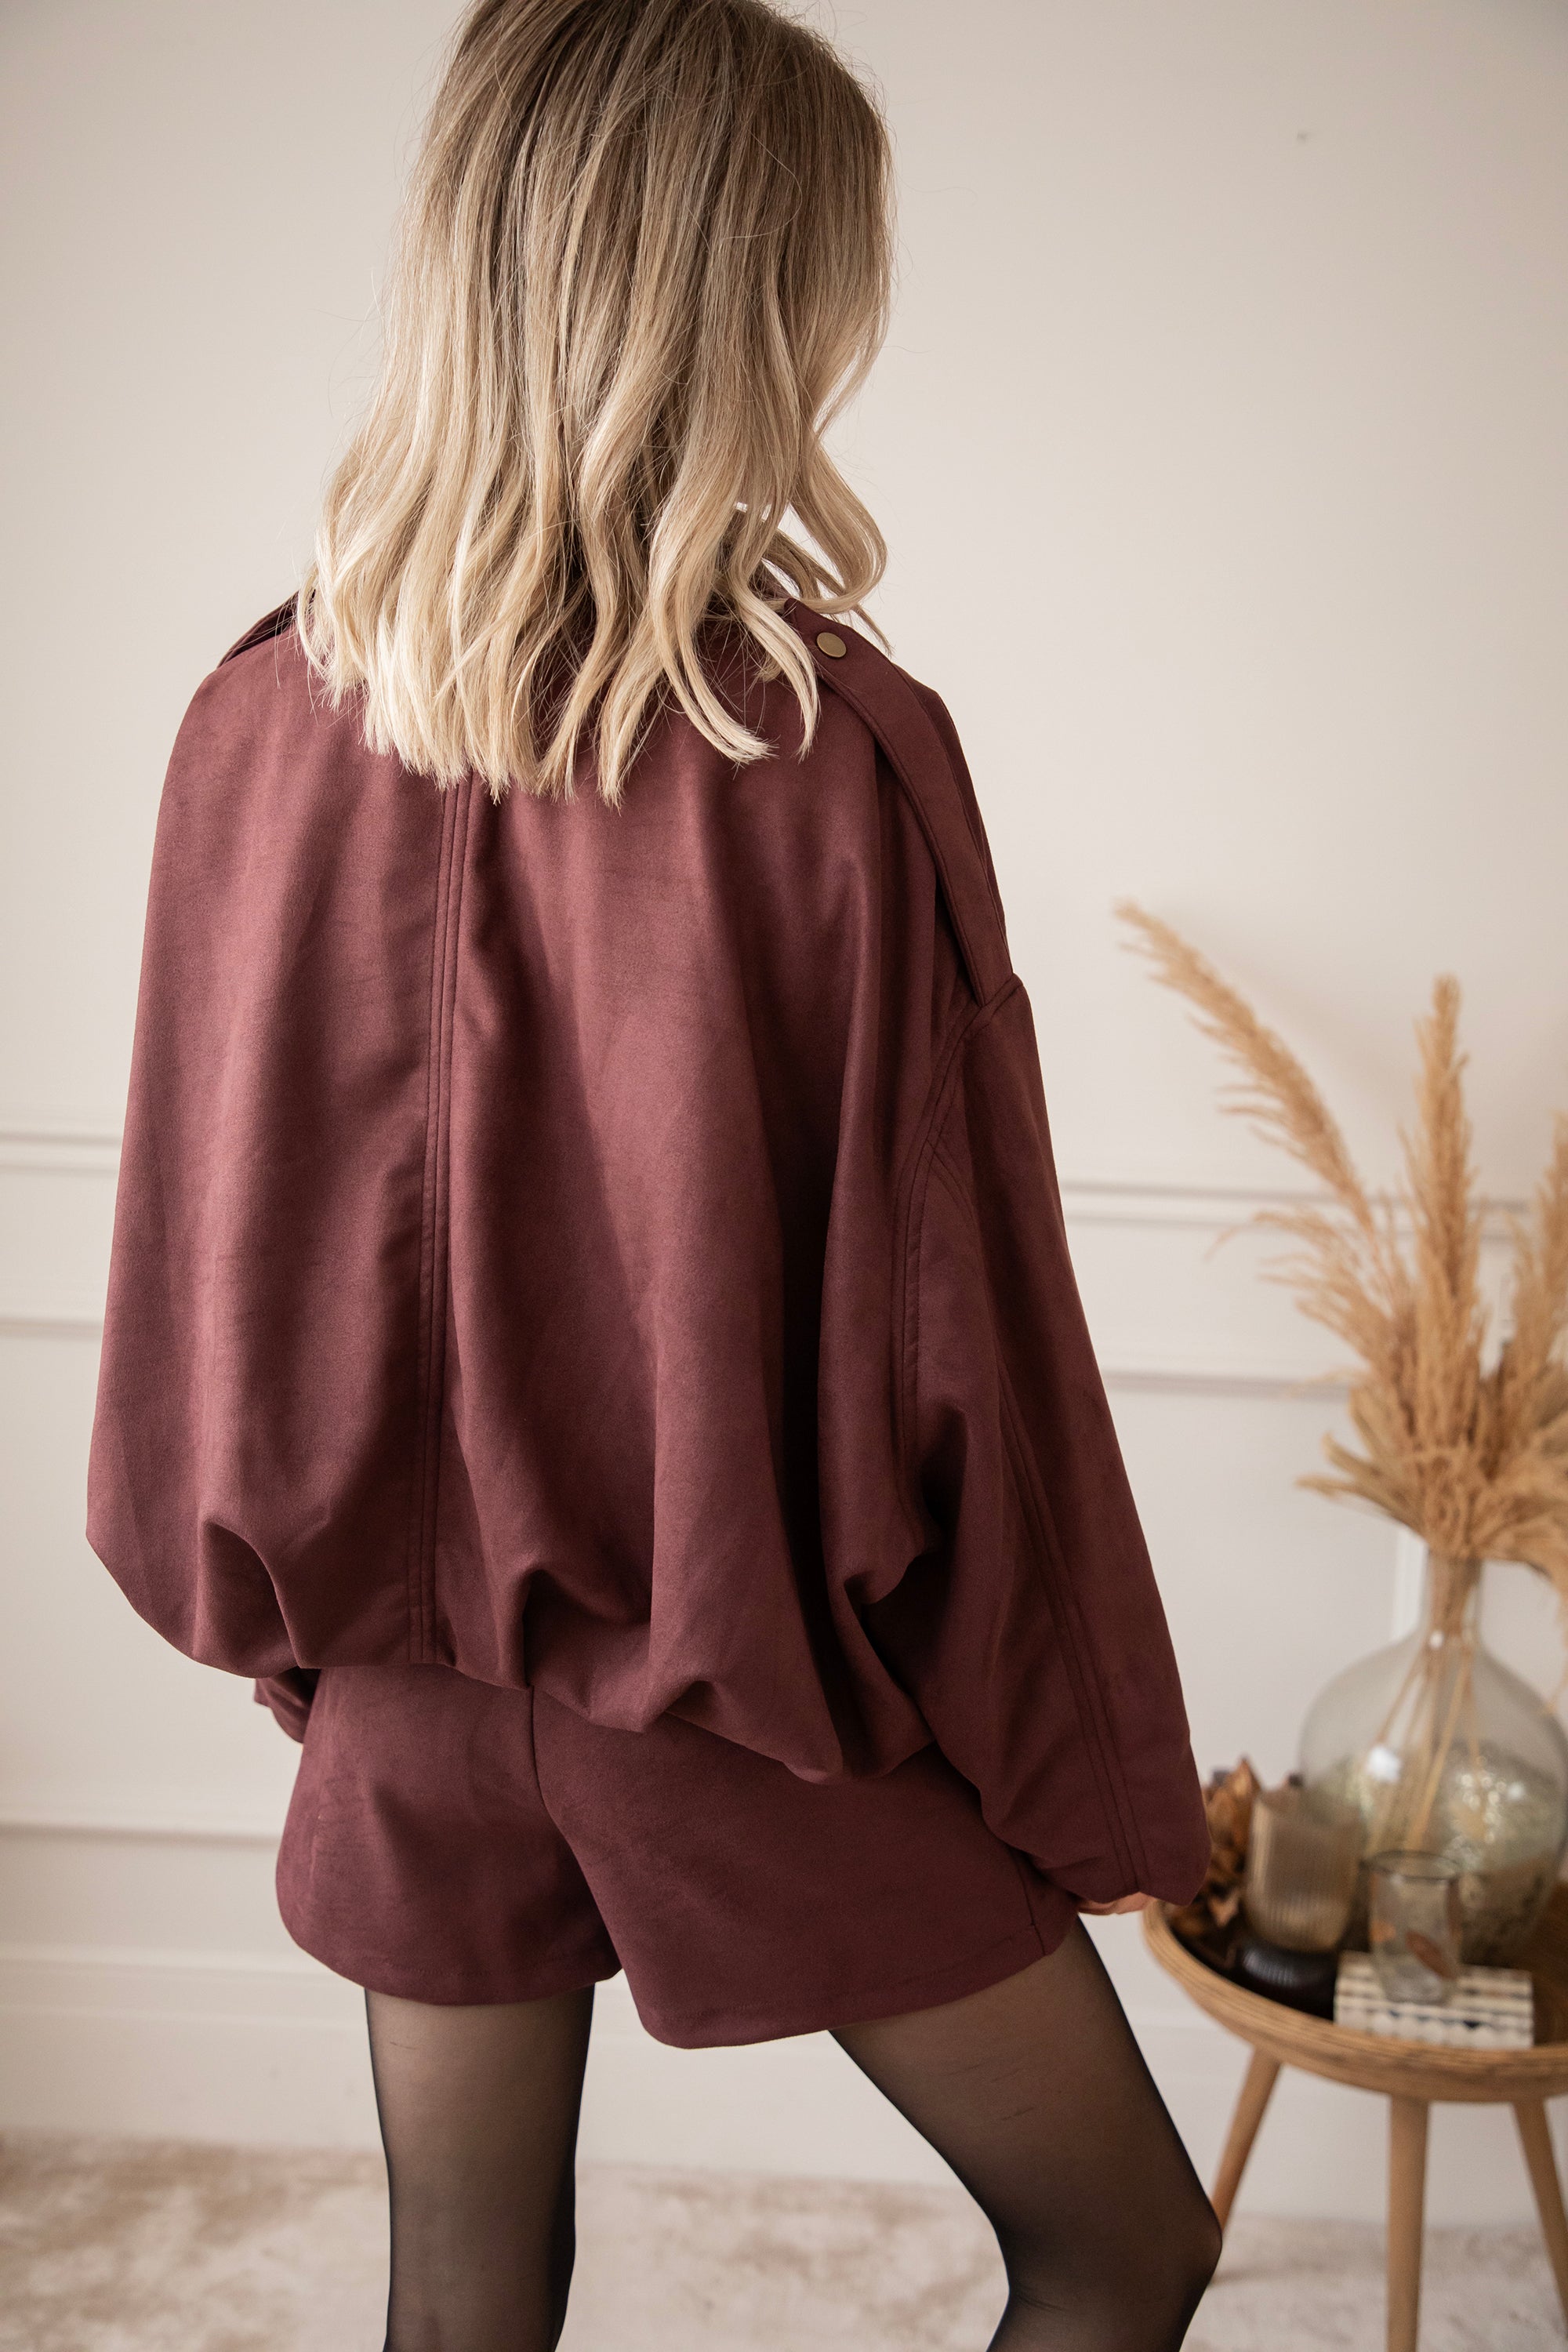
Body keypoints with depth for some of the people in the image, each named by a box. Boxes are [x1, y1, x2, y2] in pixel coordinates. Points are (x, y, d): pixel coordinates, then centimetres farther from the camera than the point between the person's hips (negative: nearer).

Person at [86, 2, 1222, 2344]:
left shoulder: (261, 725, -8)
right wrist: (1087, 1769, -2)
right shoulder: (840, 759, -22)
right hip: (764, 1701, -4)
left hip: (418, 1678, 5)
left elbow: (209, 1262, 0)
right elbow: (952, 1329, -17)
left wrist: (304, 1609, 16)